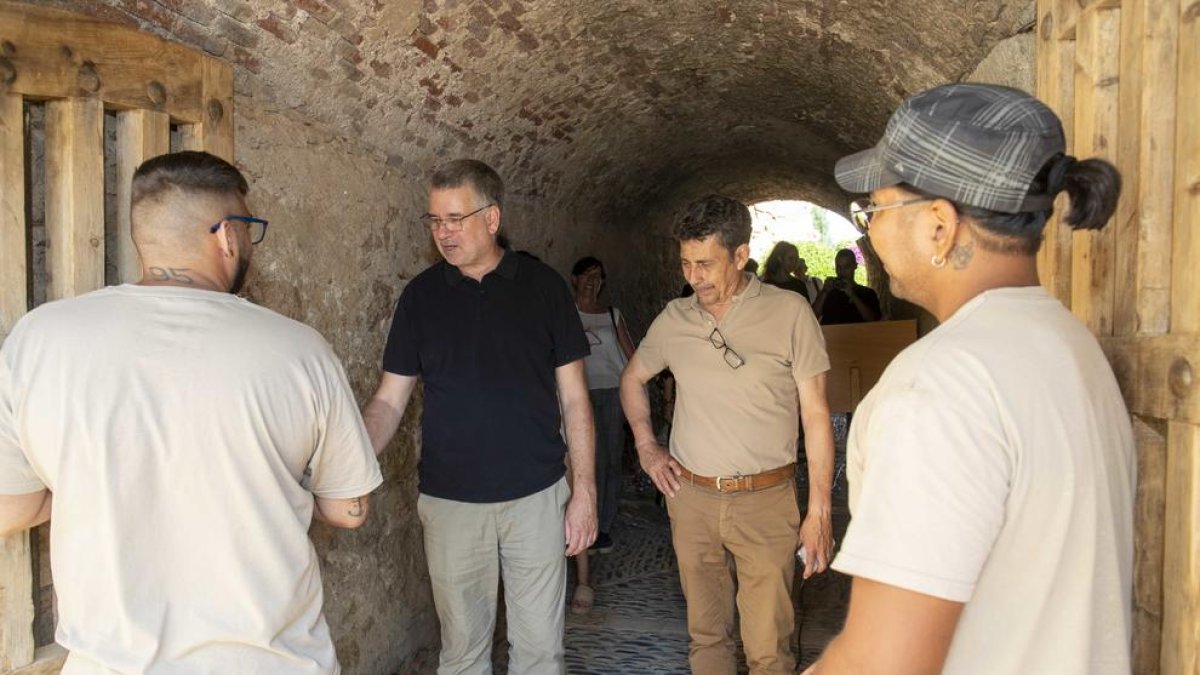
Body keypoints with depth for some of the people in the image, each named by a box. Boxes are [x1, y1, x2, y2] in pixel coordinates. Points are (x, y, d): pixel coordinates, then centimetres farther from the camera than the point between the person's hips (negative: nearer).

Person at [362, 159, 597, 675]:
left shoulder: (543, 287, -1)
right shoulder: (421, 295, 1)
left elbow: (573, 397, 1)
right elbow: (389, 401, 2)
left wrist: (584, 490, -3)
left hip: (536, 497, -1)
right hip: (449, 502, 1)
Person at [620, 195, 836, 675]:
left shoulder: (789, 312, -7)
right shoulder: (675, 318, 3)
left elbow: (816, 415, -5)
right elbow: (632, 378, 21)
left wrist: (819, 512, -8)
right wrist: (646, 447, 11)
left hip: (766, 500, -3)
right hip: (690, 497, 3)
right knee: (705, 634, 16)